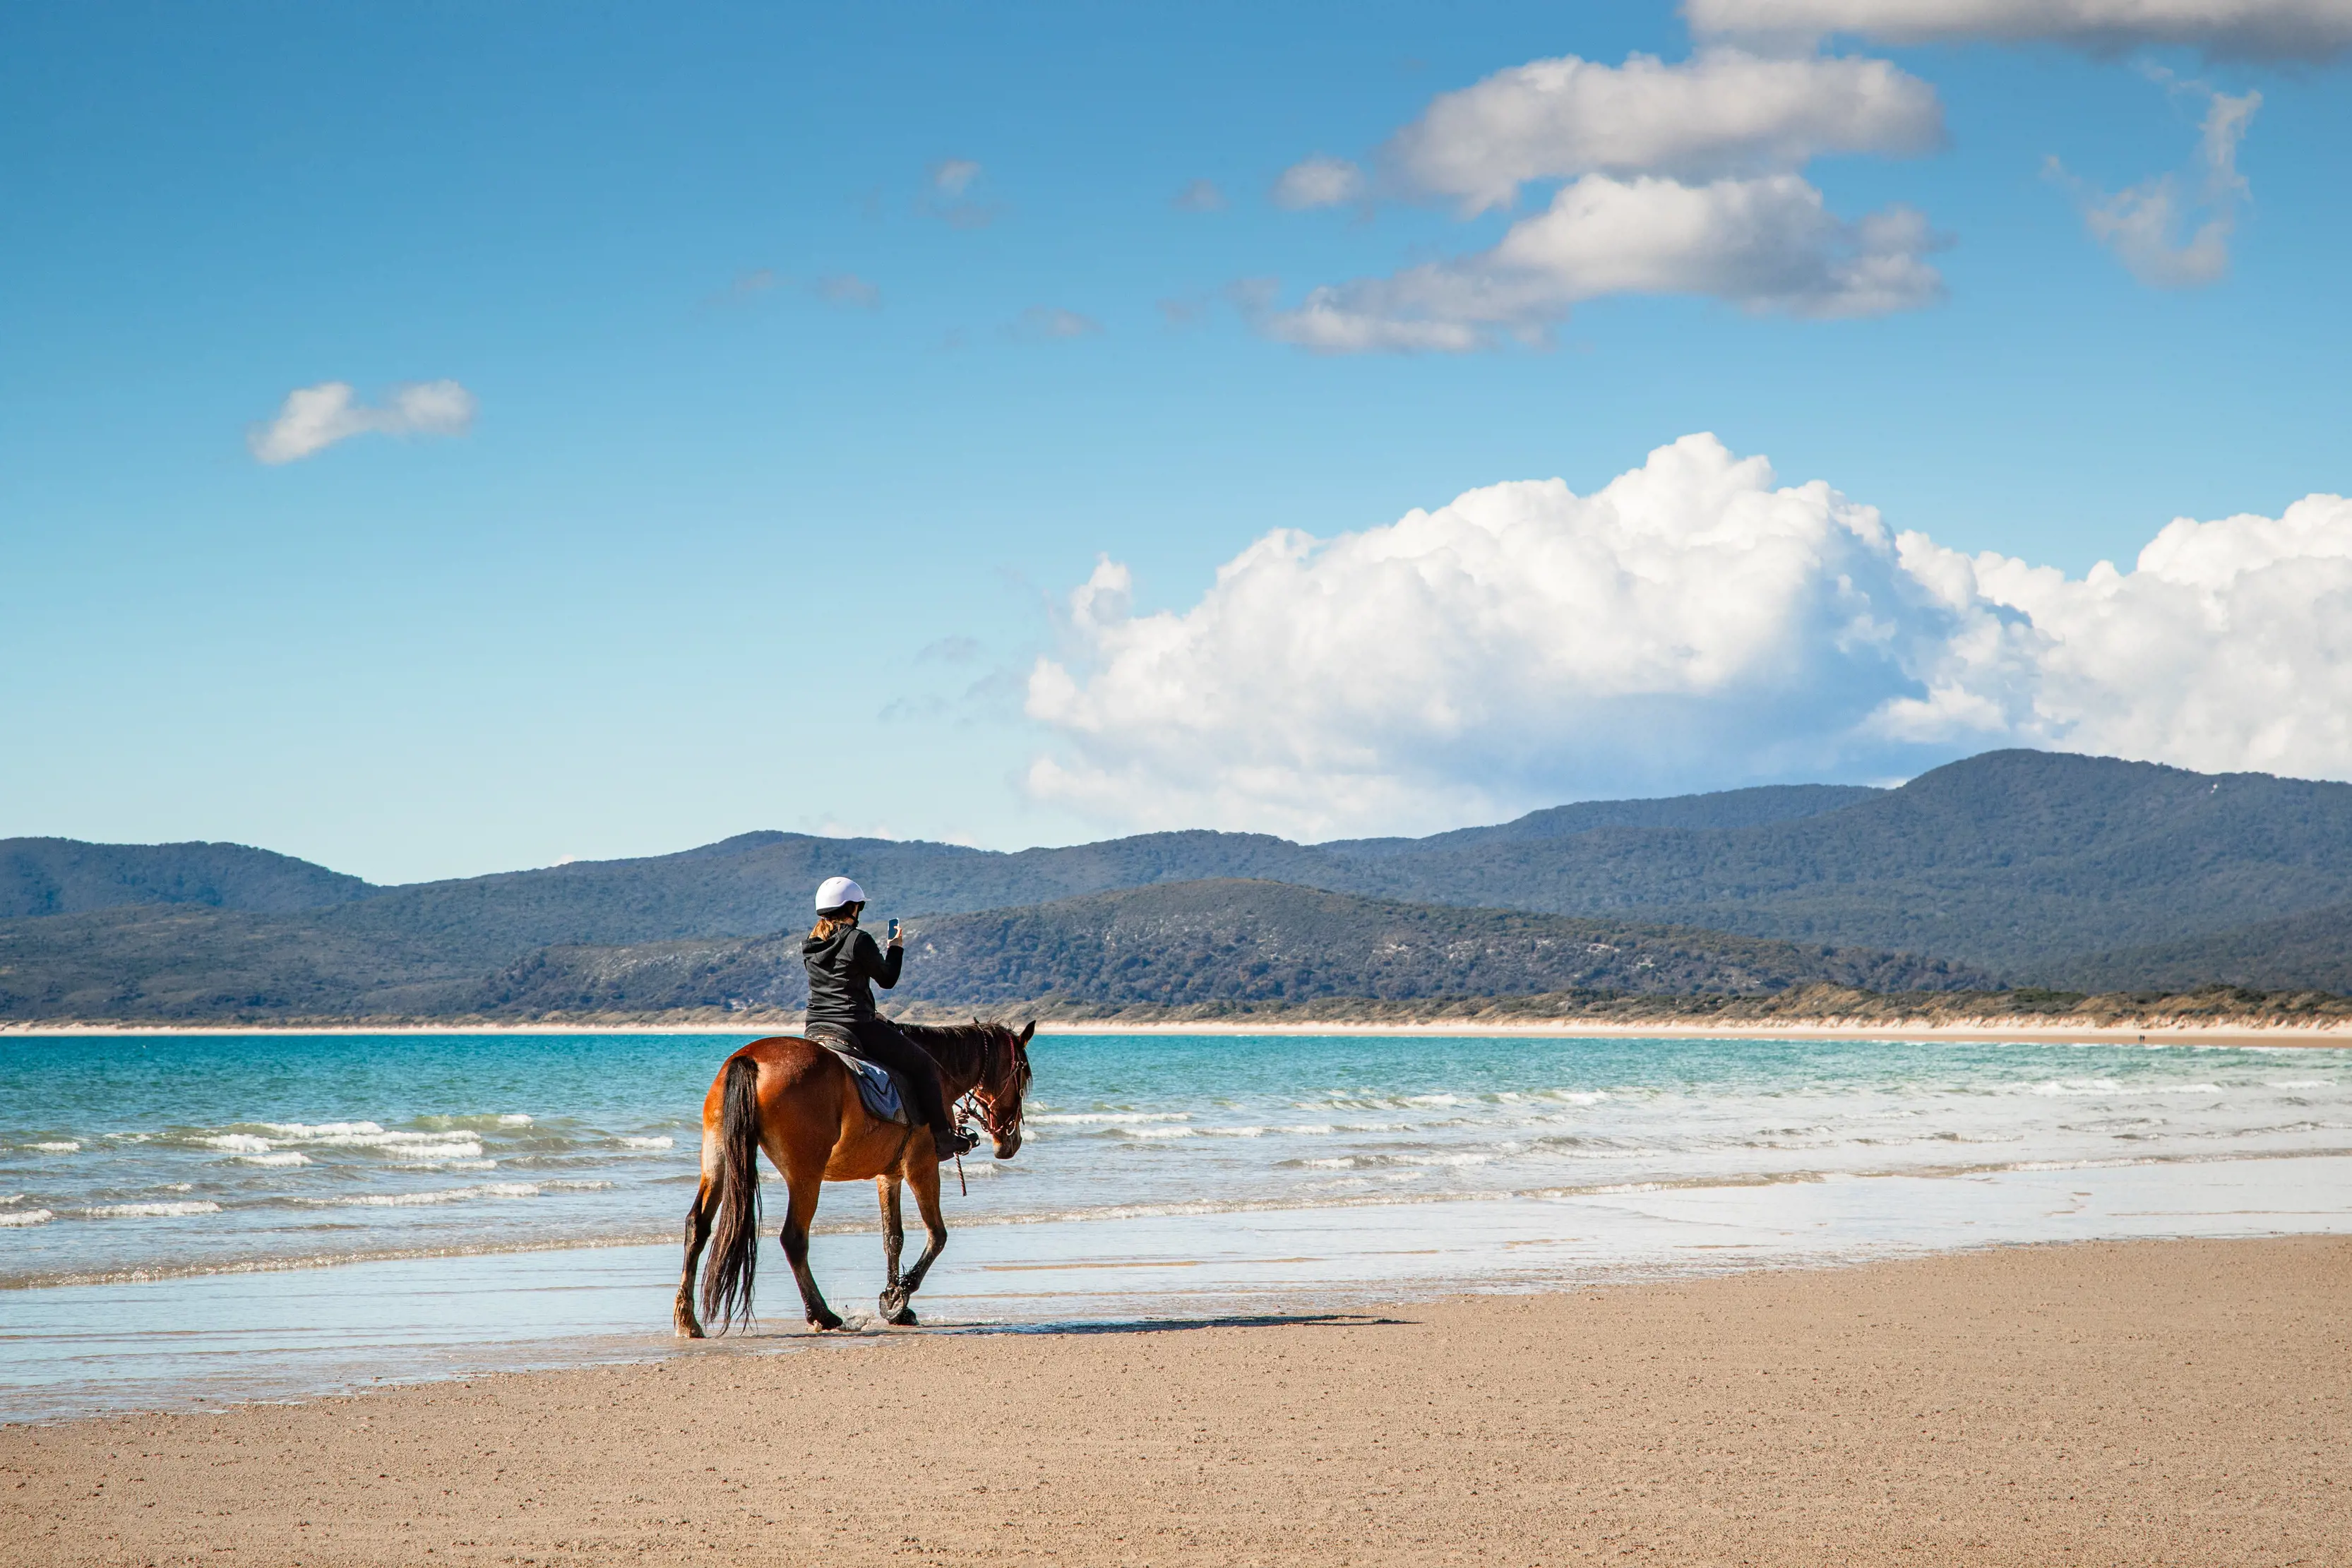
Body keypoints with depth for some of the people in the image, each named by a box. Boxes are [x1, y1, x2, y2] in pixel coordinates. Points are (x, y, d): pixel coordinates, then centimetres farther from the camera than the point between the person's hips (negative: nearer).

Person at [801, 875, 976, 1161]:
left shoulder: (809, 945, 10)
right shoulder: (858, 941, -13)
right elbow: (888, 979, -3)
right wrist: (897, 948, 15)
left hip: (816, 1029, 6)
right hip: (857, 1028, -6)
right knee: (923, 1064, 8)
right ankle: (943, 1139, 10)